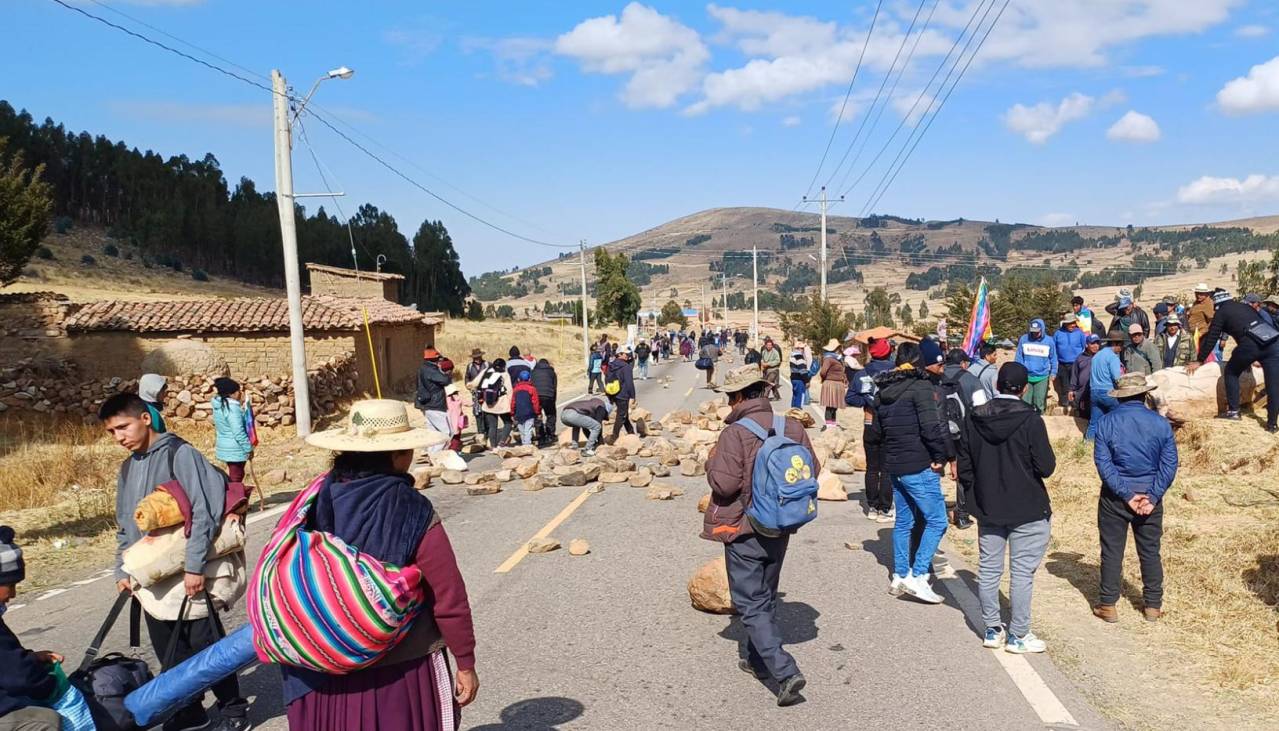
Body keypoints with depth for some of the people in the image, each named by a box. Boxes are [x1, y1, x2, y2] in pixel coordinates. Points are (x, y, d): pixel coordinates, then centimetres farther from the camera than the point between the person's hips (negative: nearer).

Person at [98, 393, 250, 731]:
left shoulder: (179, 453, -11)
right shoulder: (127, 467, 12)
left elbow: (202, 511, -17)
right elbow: (125, 525, 19)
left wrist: (194, 566, -19)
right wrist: (123, 570, 11)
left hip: (187, 575, -7)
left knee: (206, 645, 2)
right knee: (169, 652, 12)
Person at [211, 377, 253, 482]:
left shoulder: (219, 405, 5)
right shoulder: (232, 408, -24)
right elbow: (239, 432, -25)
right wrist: (249, 449, -17)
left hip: (224, 446, 9)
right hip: (235, 449, -9)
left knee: (231, 473, 20)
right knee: (236, 478, 1)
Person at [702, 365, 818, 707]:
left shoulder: (735, 433, -20)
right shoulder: (792, 427, -4)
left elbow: (723, 483, -23)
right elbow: (813, 471, 2)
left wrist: (711, 462, -4)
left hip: (743, 529, -6)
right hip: (780, 528, 6)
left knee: (750, 604, 3)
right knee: (766, 596, 22)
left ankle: (785, 672, -8)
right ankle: (759, 660, 36)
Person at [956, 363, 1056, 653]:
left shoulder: (973, 419, -2)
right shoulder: (1030, 420, -15)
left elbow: (964, 466, 2)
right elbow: (1046, 467, -14)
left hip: (987, 509, 4)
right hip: (1028, 511, -4)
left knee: (988, 569, 13)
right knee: (1022, 573, 6)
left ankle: (993, 630, 22)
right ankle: (1018, 635, 13)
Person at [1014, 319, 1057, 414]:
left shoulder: (1049, 341, -1)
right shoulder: (1023, 339, -2)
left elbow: (1053, 358, 8)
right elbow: (1018, 357, 5)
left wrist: (1053, 372, 7)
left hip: (1042, 377, 0)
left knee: (1039, 401, 6)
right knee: (1025, 401, 4)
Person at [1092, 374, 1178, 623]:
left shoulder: (1106, 422, -9)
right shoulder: (1160, 423, -3)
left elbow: (1103, 462, -14)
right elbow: (1169, 464, -6)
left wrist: (1126, 495, -12)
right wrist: (1151, 497, -8)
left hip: (1114, 497, -2)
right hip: (1150, 495, 2)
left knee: (1112, 552, 7)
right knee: (1150, 552, 14)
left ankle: (1108, 605, 13)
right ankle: (1153, 605, 23)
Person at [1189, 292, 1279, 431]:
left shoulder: (1221, 311, 13)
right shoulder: (1247, 307, 30)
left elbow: (1212, 338, 10)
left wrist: (1199, 361, 16)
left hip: (1251, 344, -5)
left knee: (1231, 372, 19)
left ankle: (1233, 411, 16)